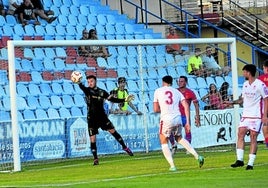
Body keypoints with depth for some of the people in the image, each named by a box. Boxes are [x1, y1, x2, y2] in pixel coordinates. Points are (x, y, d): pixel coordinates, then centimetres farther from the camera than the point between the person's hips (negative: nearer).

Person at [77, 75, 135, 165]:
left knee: (113, 131, 1)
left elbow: (112, 99, 2)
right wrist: (78, 82, -47)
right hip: (92, 119, -1)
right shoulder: (87, 90, -3)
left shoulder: (102, 92, 1)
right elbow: (82, 87, -24)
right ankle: (95, 159, 6)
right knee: (92, 139, -2)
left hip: (102, 116, 1)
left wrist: (124, 100, -8)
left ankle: (125, 147, 18)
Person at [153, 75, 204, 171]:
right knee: (179, 138, 27)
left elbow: (156, 110, 7)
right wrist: (188, 122, 6)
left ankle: (172, 166, 1)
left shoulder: (158, 91, 7)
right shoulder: (176, 91, 15)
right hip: (178, 119, 4)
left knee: (164, 143, 13)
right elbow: (186, 106, 5)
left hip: (166, 120, -4)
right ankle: (197, 156, 17)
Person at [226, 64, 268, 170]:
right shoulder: (245, 84, 12)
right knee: (240, 134, -4)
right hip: (245, 115, 7)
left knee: (253, 137, -7)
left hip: (256, 116, -7)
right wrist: (233, 102, 10)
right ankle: (239, 160, -1)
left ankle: (251, 163, -5)